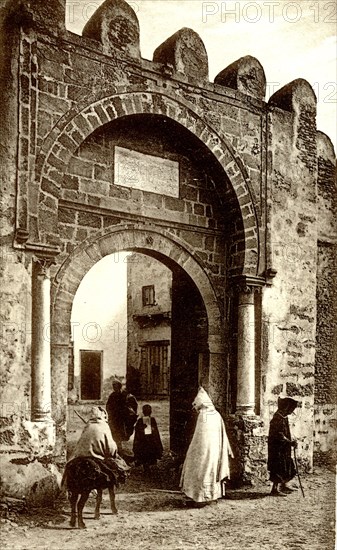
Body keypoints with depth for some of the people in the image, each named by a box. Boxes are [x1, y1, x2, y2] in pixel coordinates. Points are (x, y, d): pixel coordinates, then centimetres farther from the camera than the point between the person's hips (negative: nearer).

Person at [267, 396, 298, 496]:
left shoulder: (284, 417, 10)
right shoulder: (278, 419, -22)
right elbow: (279, 436, -25)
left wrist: (291, 441, 9)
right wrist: (290, 442, -19)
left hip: (284, 449, 10)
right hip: (277, 448, -10)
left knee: (288, 467, 18)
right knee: (279, 469, -3)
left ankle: (283, 486, 32)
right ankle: (275, 489, 7)